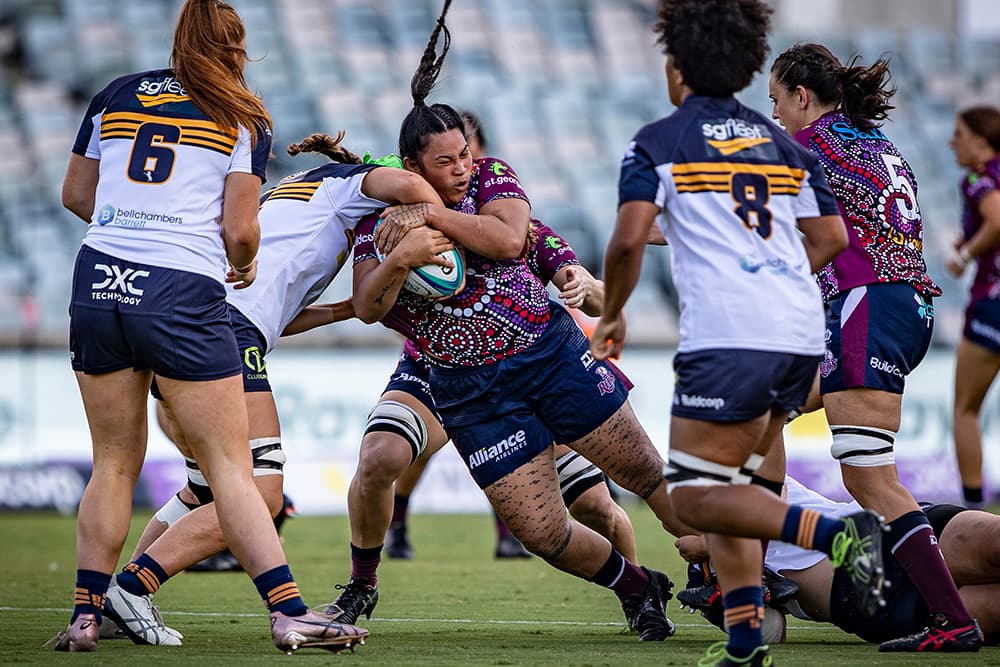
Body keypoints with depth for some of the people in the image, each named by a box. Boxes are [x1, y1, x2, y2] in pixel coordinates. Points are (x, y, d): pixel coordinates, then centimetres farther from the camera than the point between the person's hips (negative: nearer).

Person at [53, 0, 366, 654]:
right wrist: (244, 266, 19)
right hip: (184, 295, -4)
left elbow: (76, 194, 20)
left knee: (114, 464, 14)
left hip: (98, 281, 4)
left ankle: (85, 616, 12)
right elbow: (239, 230, -2)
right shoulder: (244, 120, 4)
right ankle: (288, 612, -6)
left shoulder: (115, 96, 14)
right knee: (230, 465, 0)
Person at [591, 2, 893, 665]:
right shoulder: (782, 142, 19)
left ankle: (835, 533, -23)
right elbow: (831, 237, 19)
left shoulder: (658, 142, 2)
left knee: (695, 497, -3)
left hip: (727, 339, -7)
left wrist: (612, 316, 7)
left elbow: (629, 240, -9)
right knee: (730, 483, 17)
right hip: (802, 332, 7)